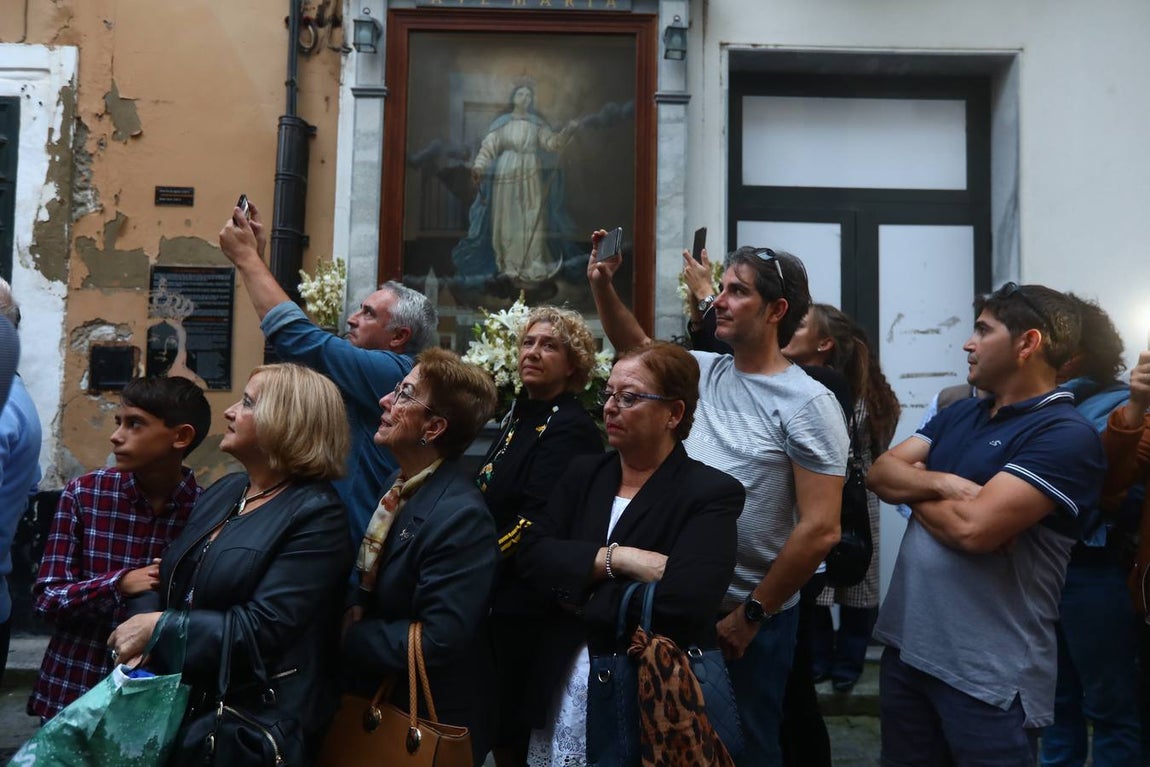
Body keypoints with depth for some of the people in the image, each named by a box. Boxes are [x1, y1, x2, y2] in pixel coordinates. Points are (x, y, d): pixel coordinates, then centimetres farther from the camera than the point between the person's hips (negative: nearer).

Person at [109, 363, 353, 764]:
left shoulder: (316, 514, -19)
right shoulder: (225, 489, 7)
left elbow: (262, 628, -24)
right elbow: (173, 582, 9)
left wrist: (157, 630, -20)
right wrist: (138, 641, -10)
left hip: (258, 721, -7)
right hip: (187, 703, 8)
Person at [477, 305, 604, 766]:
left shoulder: (570, 428, -15)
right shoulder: (519, 414, 12)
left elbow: (536, 521, -23)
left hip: (527, 602, -8)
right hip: (495, 592, 8)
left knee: (514, 727, 5)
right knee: (494, 716, 17)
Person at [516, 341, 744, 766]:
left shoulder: (712, 493, -11)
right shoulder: (584, 472, 6)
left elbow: (682, 600, -24)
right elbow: (533, 556, -5)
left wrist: (578, 590, -14)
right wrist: (616, 558, -19)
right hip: (563, 691, 5)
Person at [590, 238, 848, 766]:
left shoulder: (807, 403, -15)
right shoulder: (705, 371, 2)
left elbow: (820, 530, -18)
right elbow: (636, 346, 20)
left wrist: (752, 614, -13)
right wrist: (602, 284, 3)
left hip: (752, 615, -5)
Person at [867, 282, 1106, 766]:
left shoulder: (1065, 435, -15)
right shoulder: (958, 414, 11)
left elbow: (973, 528, -25)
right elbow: (880, 473, 4)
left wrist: (915, 488, -6)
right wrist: (944, 483, -16)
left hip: (988, 674, -7)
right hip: (904, 644, 8)